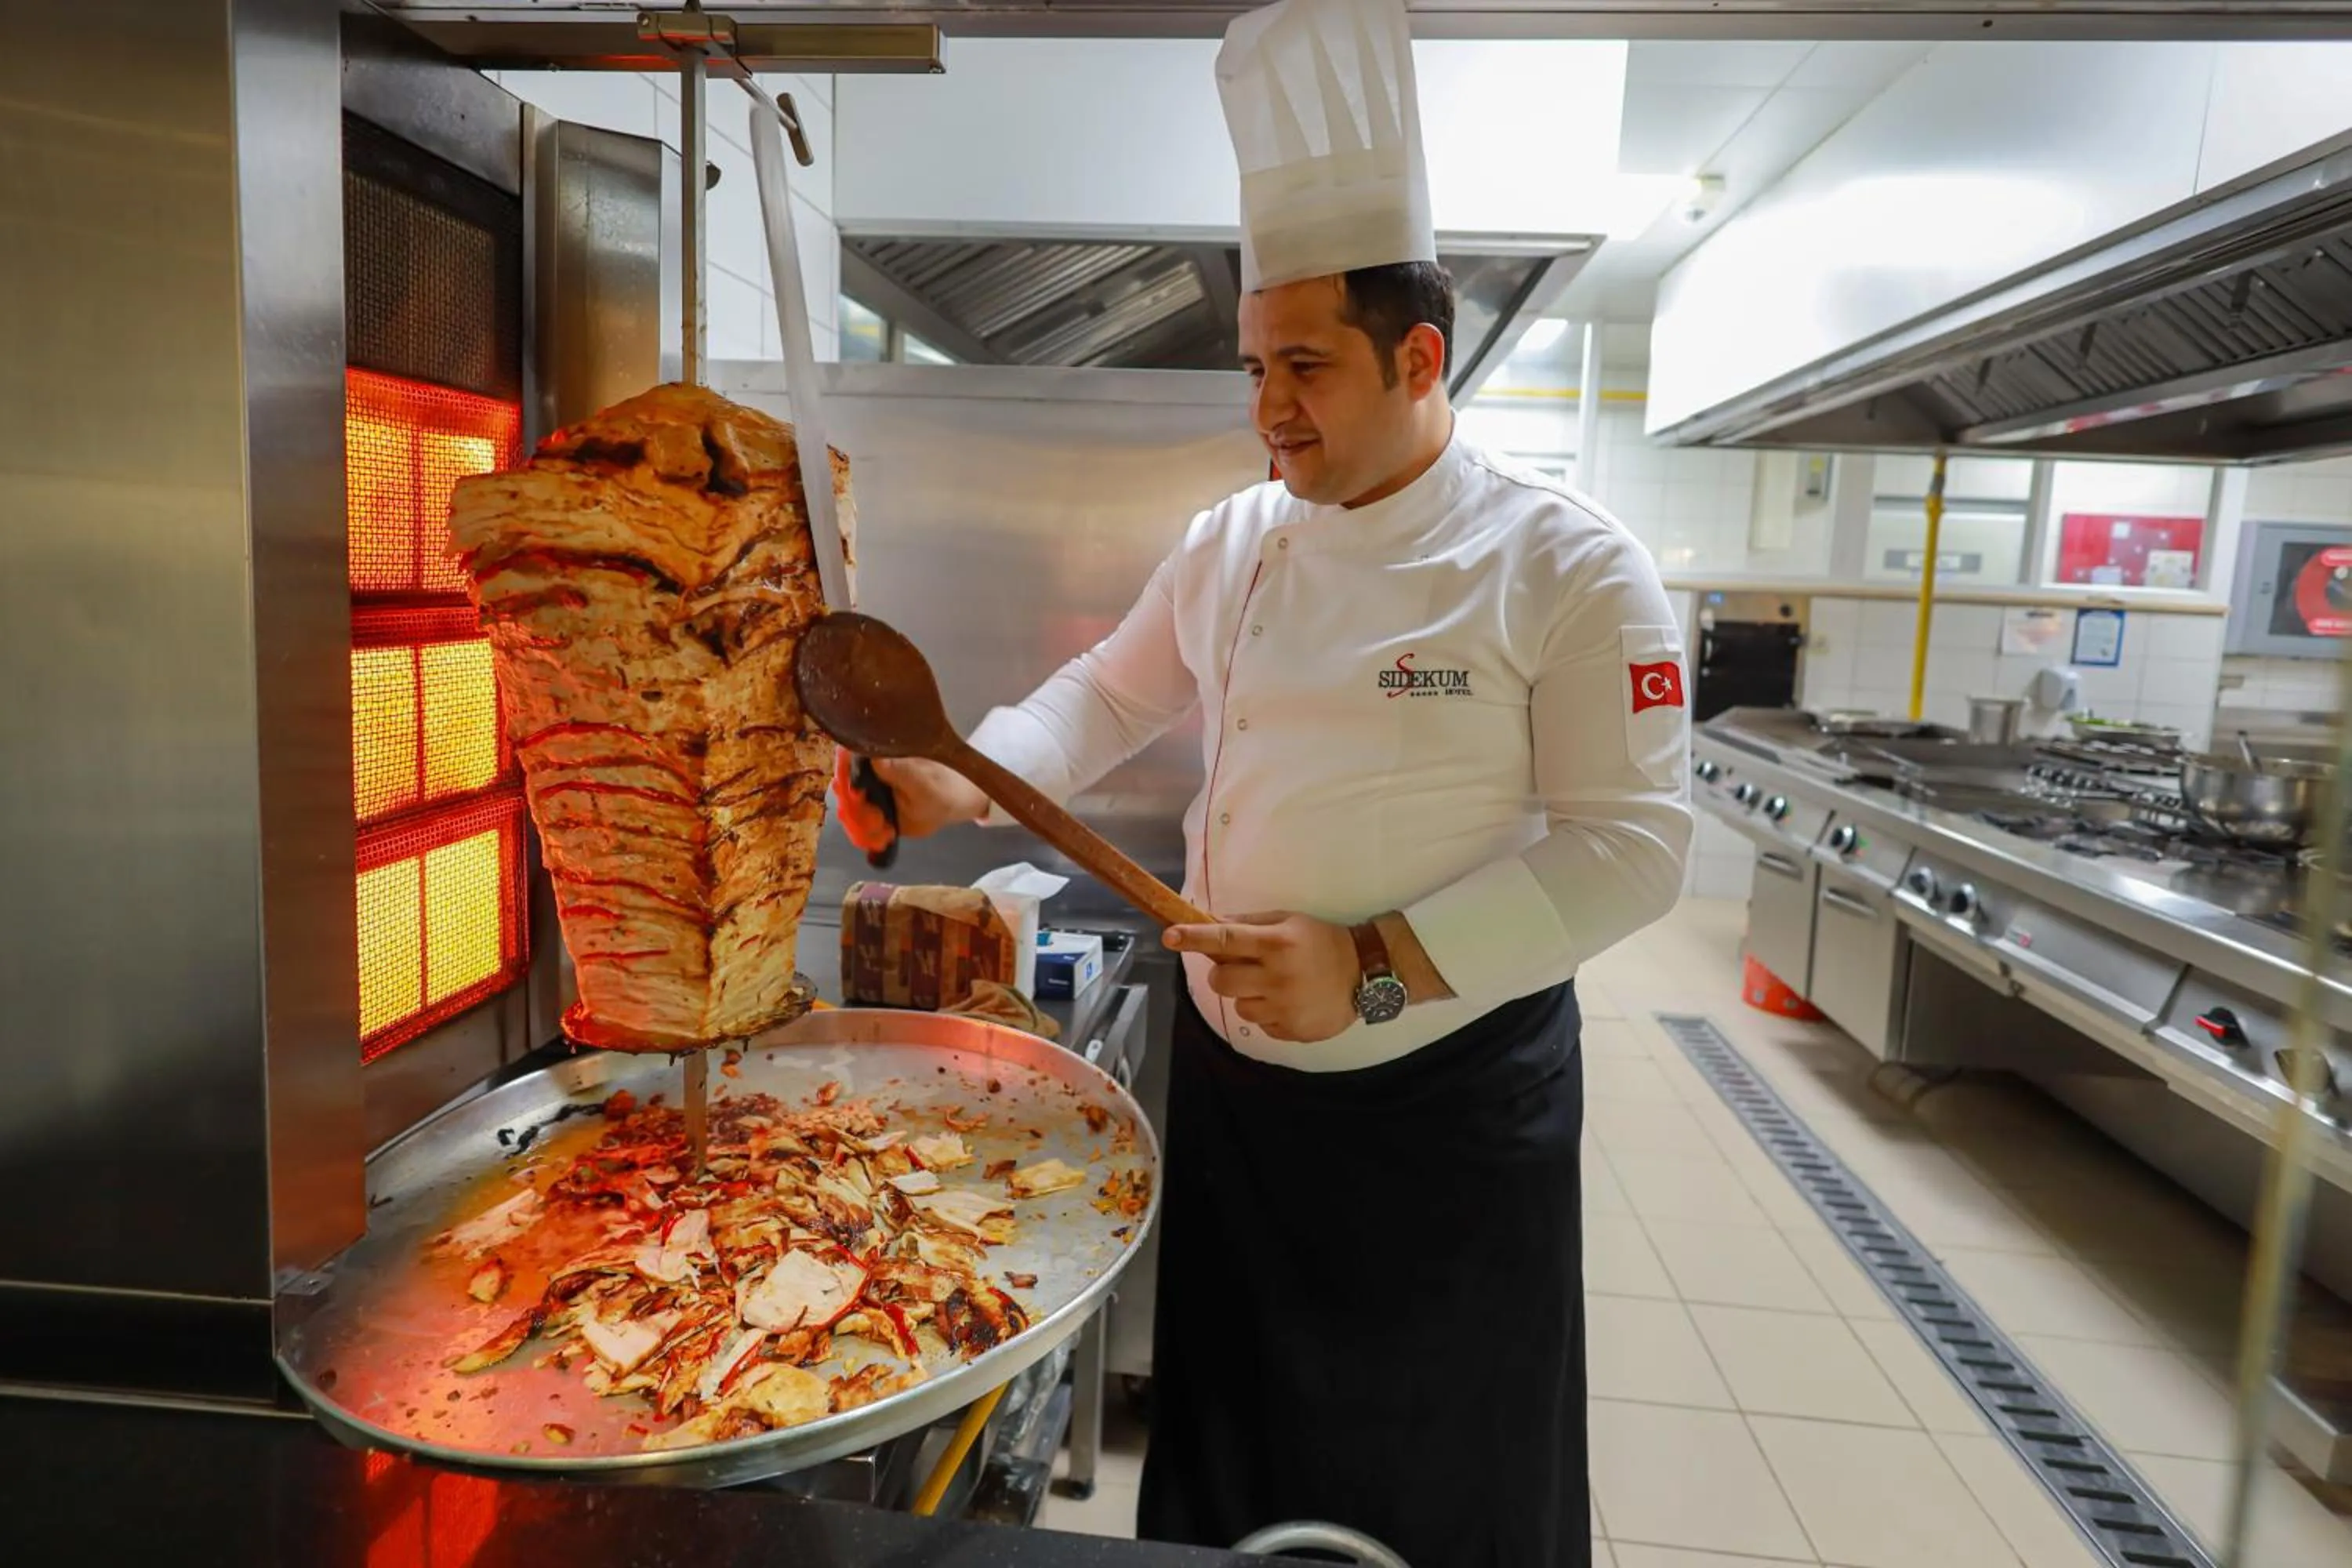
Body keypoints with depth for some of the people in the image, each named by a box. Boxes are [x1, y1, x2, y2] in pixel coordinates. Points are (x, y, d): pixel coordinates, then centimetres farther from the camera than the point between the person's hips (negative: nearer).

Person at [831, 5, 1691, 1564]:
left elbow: (1631, 845, -17)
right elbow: (1113, 693, 11)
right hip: (1231, 1067, 5)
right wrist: (974, 780, -8)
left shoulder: (1569, 568, -15)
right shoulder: (1236, 541, 1)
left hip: (1450, 1091, -4)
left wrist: (1377, 969, -26)